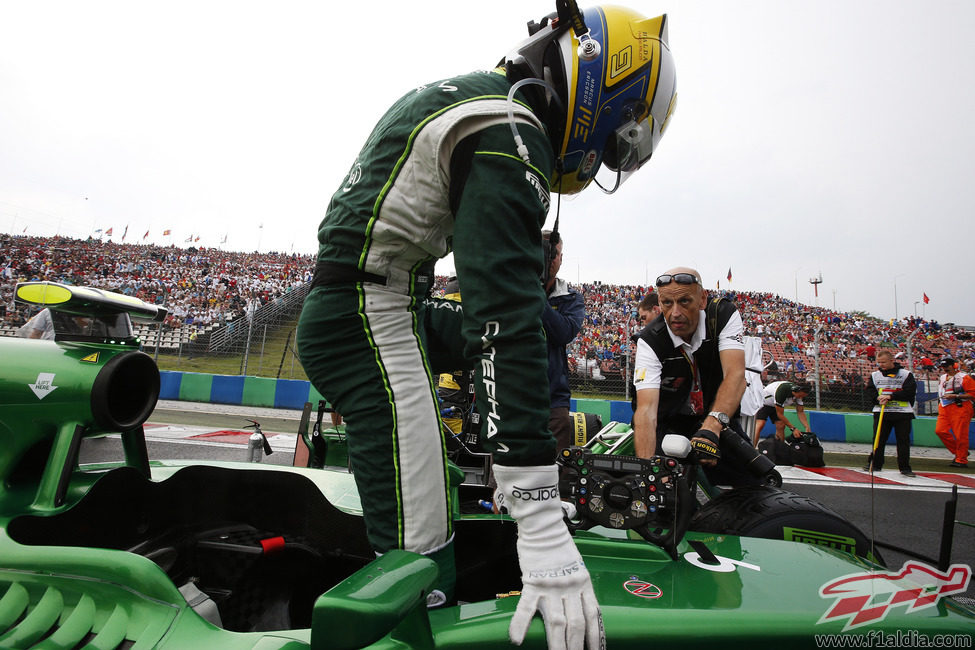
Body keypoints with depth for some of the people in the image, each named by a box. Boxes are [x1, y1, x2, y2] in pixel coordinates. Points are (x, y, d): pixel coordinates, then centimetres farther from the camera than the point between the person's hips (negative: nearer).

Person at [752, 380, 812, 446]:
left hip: (776, 406, 8)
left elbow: (800, 412, -5)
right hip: (763, 402, -8)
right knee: (760, 425, -23)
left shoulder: (799, 393, -16)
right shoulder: (782, 391, -38)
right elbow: (780, 414, -29)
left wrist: (807, 427, -18)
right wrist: (793, 428, -27)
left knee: (781, 426, -3)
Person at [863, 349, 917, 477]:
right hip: (881, 412, 2)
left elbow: (910, 391, -9)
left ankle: (905, 467, 9)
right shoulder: (875, 375, 9)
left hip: (902, 413, -2)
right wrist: (878, 398, -14)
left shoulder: (906, 374, 0)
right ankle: (874, 464, 11)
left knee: (903, 440, 0)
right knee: (878, 438, 2)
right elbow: (869, 391, 6)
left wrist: (890, 396, -16)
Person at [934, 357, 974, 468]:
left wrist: (955, 396, -17)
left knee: (960, 435, -5)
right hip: (944, 408, 7)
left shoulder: (964, 377, -5)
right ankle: (958, 451, 15)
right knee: (940, 430, -3)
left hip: (960, 408, -7)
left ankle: (961, 460, 6)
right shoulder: (942, 378, 18)